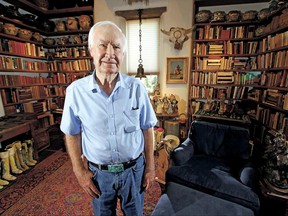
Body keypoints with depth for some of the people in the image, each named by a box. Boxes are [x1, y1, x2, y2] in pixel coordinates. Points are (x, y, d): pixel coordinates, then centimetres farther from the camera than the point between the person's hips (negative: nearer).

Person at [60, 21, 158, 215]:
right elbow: (72, 134, -2)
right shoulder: (76, 91, -13)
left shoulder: (137, 87, -13)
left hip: (134, 169, 1)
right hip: (99, 172, 1)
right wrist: (80, 171, -1)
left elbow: (147, 128, -5)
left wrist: (150, 166, -1)